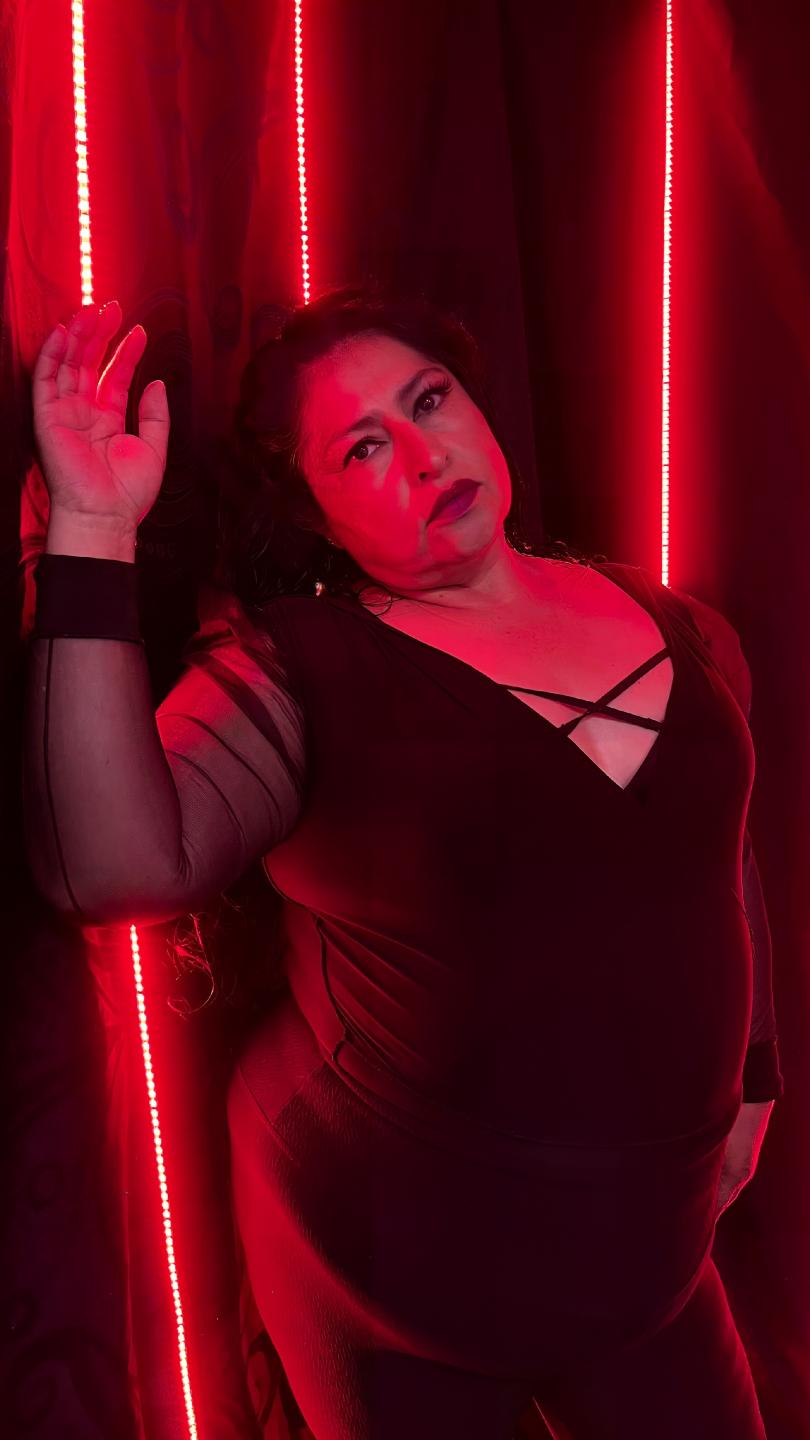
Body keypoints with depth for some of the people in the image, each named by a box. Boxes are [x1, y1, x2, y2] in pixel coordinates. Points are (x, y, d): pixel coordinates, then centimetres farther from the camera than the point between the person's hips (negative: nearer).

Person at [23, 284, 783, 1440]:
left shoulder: (675, 626, -1)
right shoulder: (296, 671, -16)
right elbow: (117, 870, -32)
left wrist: (752, 1072, 15)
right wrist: (93, 531, -32)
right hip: (395, 1255, -3)